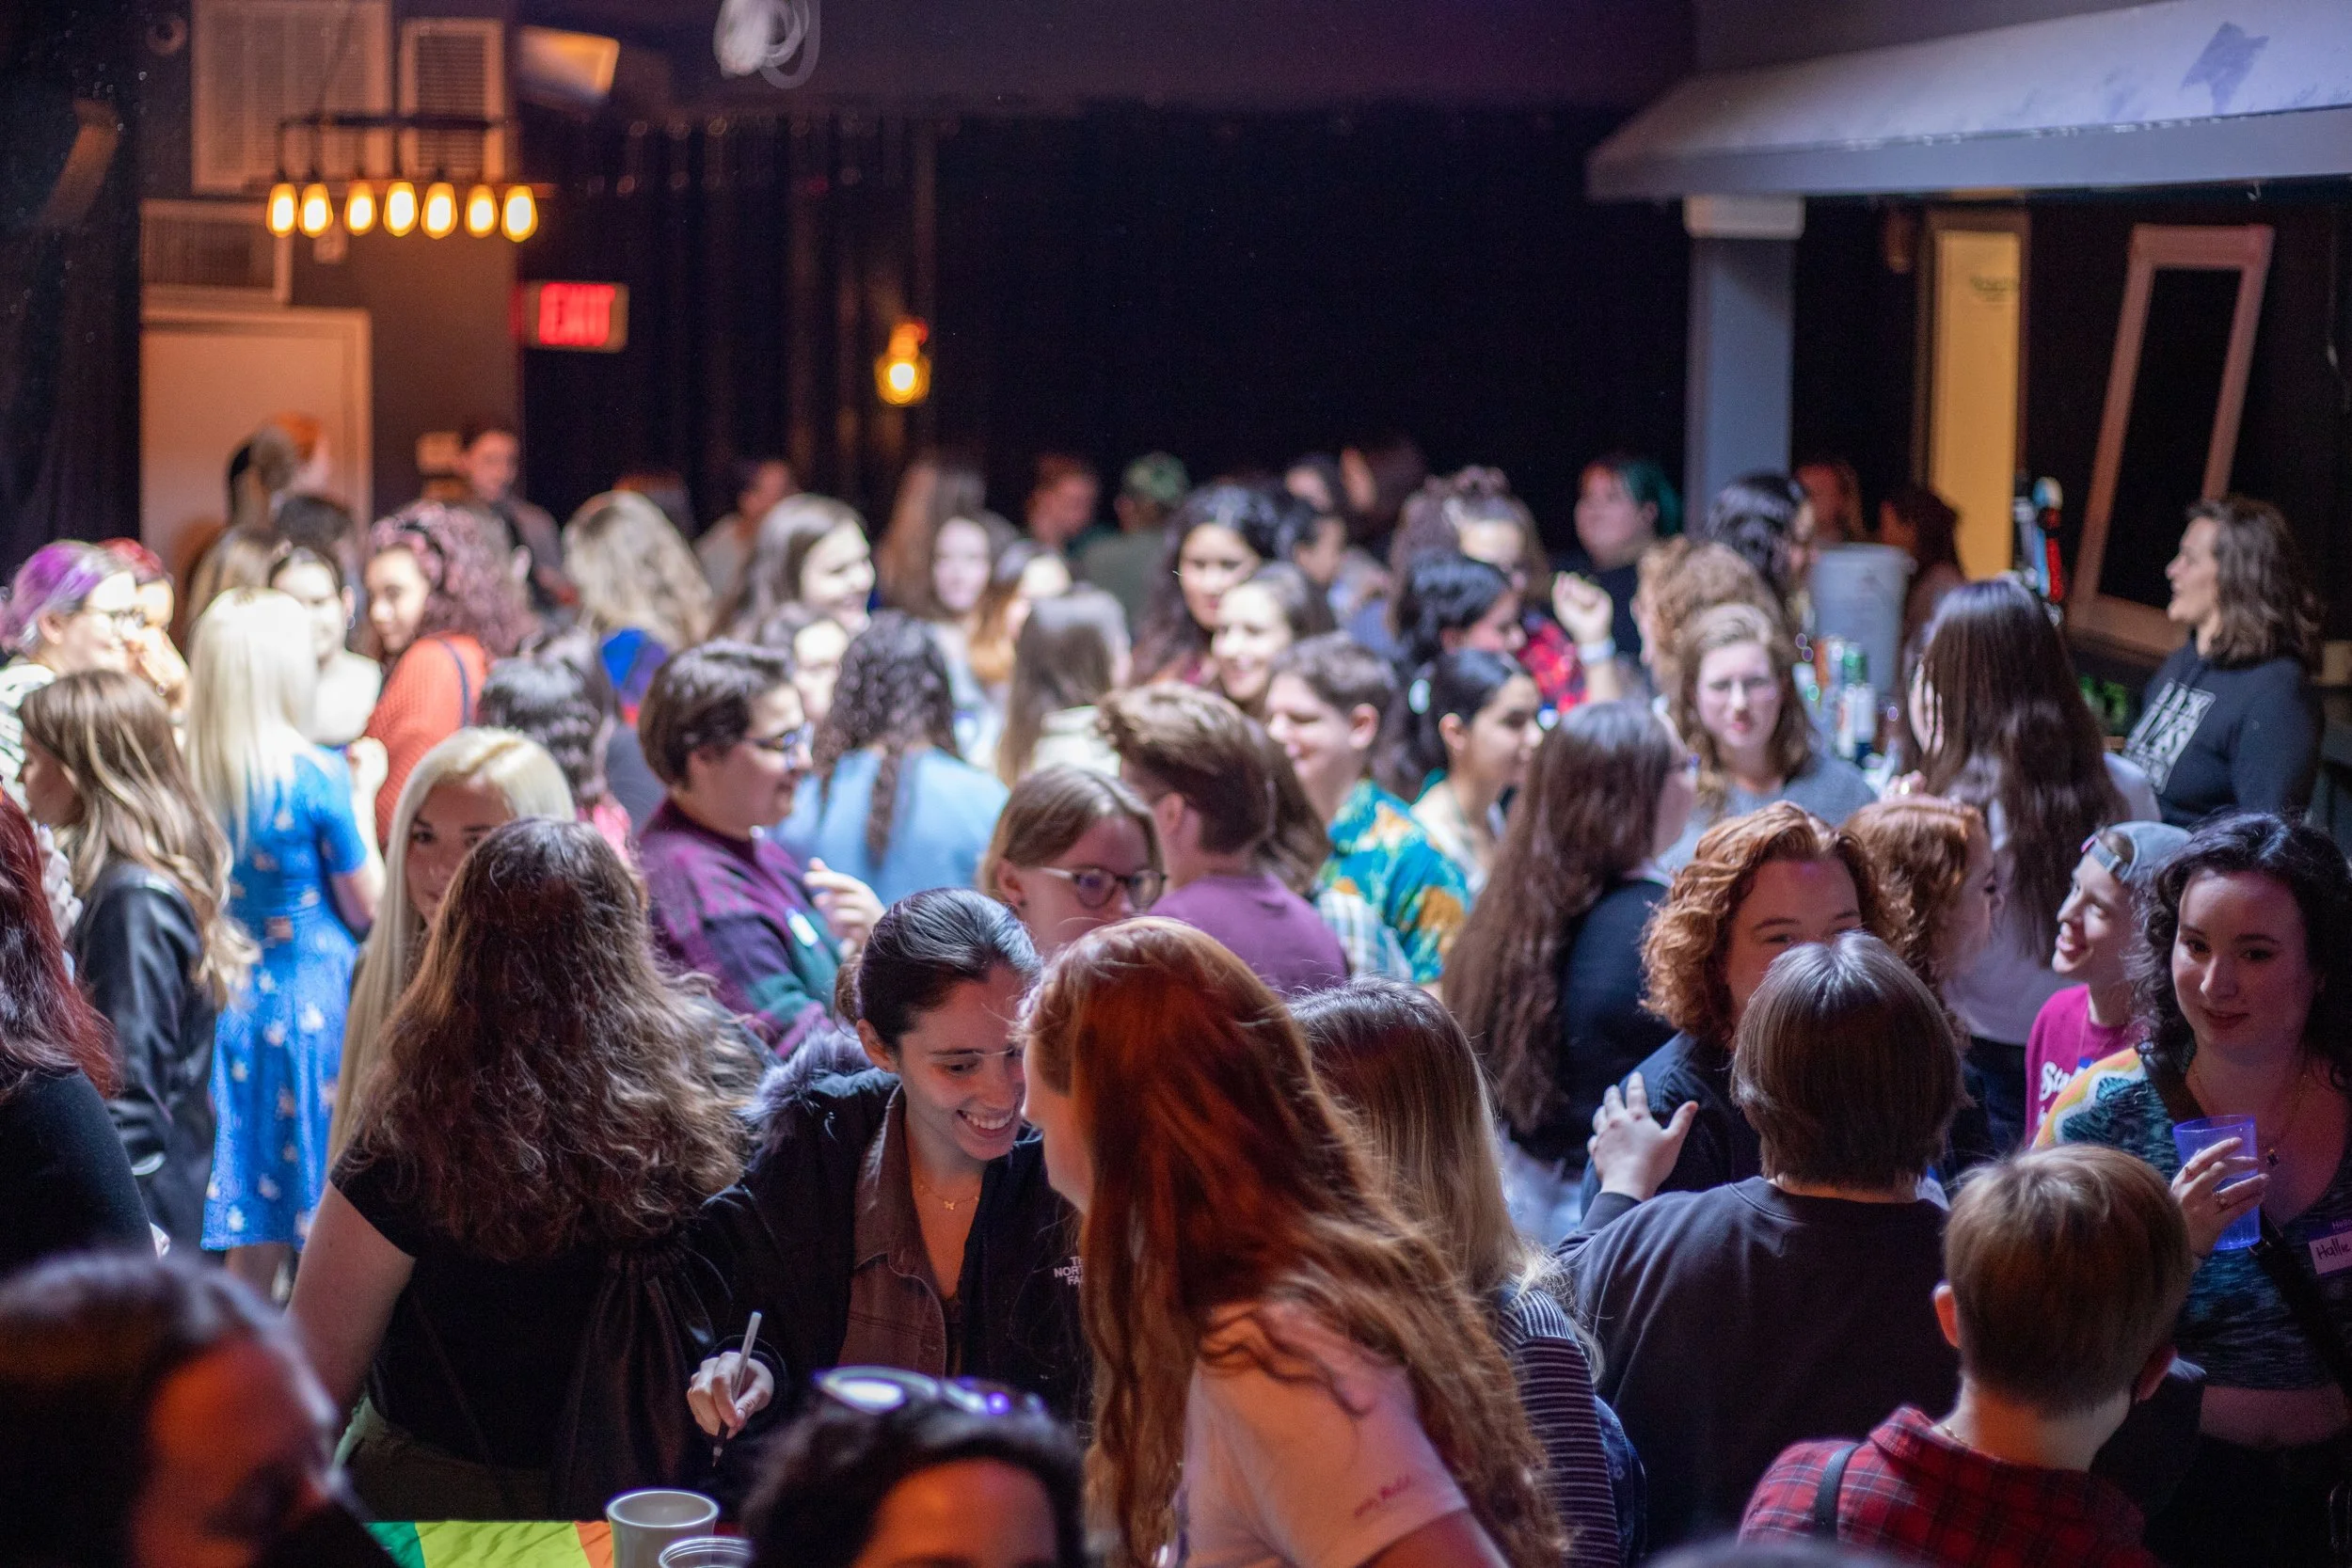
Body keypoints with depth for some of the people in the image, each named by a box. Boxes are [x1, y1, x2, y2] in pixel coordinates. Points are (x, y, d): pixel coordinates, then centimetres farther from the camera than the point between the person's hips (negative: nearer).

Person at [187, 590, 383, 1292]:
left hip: (230, 1003, 5)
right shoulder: (317, 776, -15)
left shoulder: (190, 773, -3)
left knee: (253, 1243, 13)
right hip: (318, 999, -5)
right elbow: (366, 906, -6)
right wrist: (361, 798, 3)